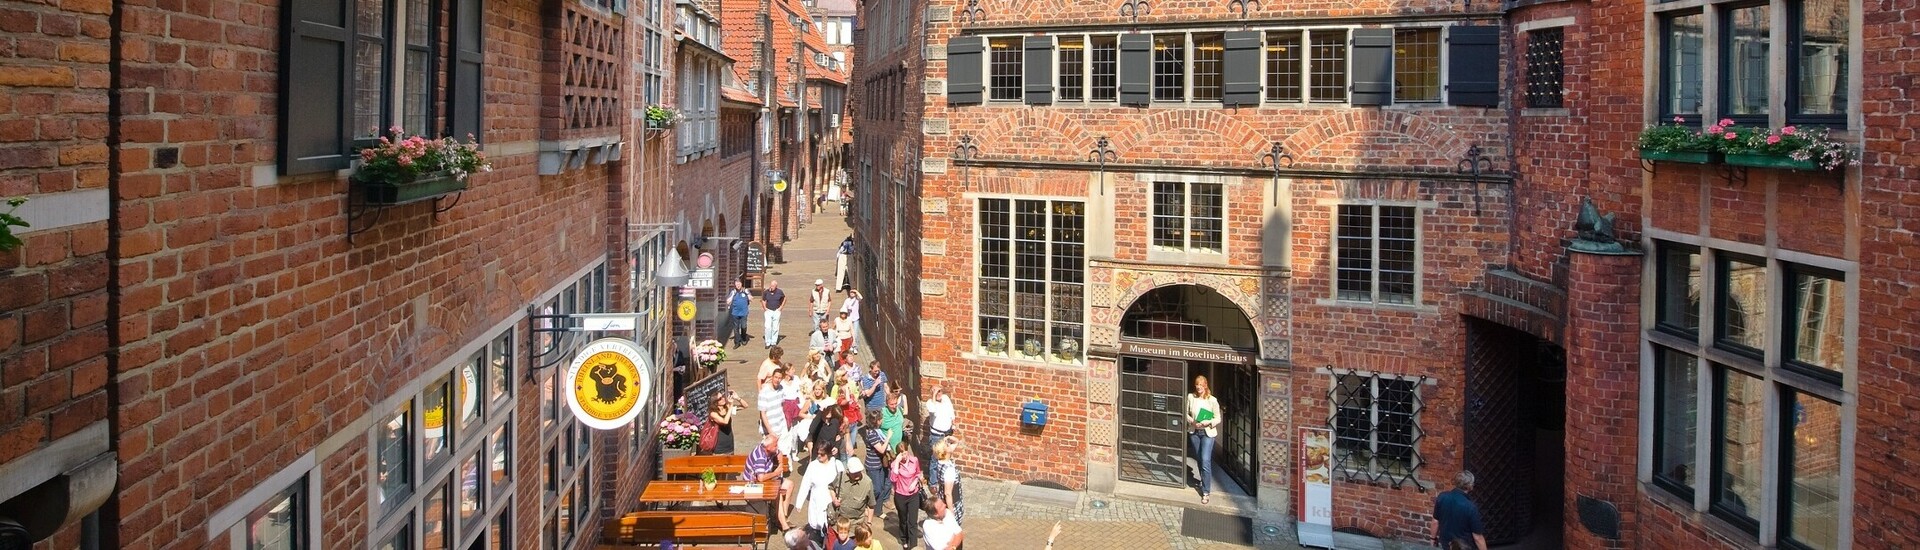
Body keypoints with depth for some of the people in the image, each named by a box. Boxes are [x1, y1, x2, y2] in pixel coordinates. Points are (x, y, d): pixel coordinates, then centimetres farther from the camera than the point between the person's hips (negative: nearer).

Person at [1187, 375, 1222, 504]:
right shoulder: (1190, 397, -3)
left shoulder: (1212, 400, -11)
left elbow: (1218, 419, -4)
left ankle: (1206, 492, -7)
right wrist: (1192, 421, -11)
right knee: (1200, 459, 17)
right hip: (1194, 432, 4)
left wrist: (1208, 422, -22)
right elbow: (1186, 413, 7)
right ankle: (1204, 481, 41)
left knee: (1205, 461, -11)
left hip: (1208, 433, -4)